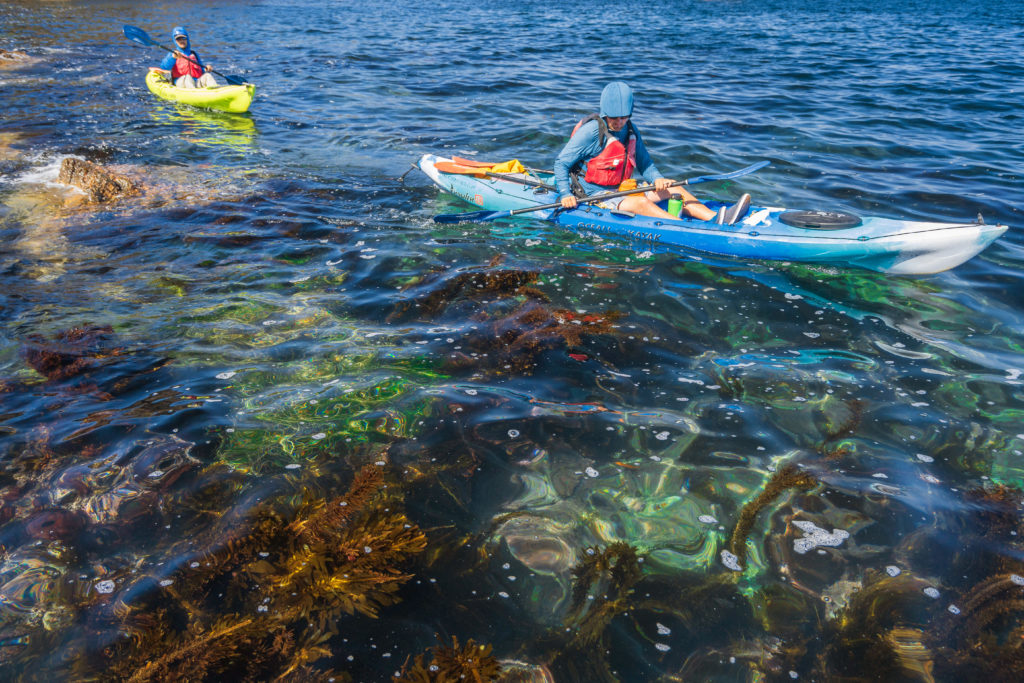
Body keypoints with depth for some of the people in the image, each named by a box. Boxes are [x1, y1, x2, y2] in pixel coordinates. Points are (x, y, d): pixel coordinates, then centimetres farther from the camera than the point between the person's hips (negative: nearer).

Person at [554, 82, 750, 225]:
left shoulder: (631, 130, 7)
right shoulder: (592, 131, -14)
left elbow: (644, 163, 14)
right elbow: (561, 162, -12)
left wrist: (657, 179, -8)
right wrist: (565, 195, -23)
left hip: (621, 190, 8)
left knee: (674, 189, -4)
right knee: (641, 202, -31)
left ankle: (715, 218, -22)